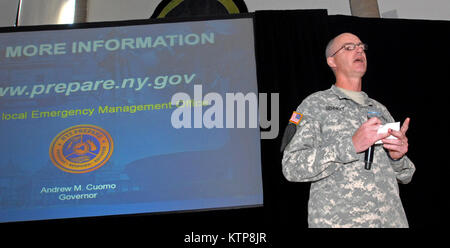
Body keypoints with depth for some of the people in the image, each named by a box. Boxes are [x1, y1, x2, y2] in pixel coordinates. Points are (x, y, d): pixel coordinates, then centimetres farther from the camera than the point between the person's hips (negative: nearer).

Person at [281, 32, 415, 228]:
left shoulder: (380, 109, 17)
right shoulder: (315, 104, 1)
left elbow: (405, 175, 18)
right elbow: (292, 167, -12)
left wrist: (398, 157, -5)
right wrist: (351, 146, -21)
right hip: (337, 221, -4)